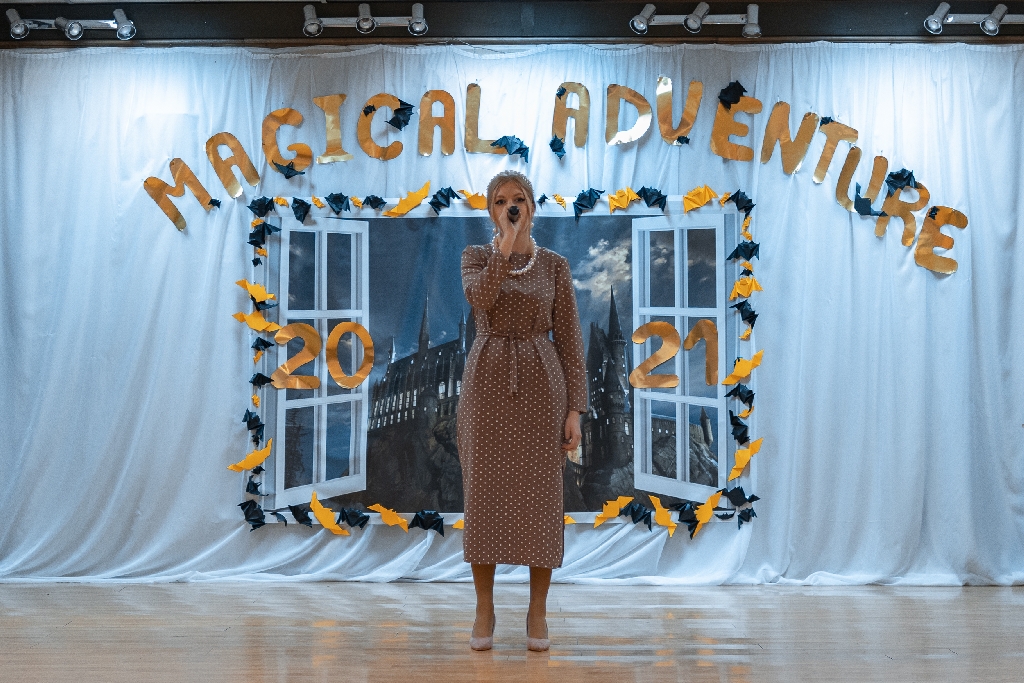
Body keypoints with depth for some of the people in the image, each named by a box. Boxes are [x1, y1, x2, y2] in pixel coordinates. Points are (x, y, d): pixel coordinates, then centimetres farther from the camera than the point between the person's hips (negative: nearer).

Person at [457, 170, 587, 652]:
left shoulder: (555, 266, 7)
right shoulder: (475, 257, 7)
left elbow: (569, 340, 4)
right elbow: (480, 298, -17)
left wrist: (575, 410, -2)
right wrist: (506, 242, -19)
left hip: (540, 384, 0)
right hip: (488, 383, 0)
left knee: (539, 497, 1)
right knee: (484, 495, 1)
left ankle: (538, 612, 15)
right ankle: (485, 611, 14)